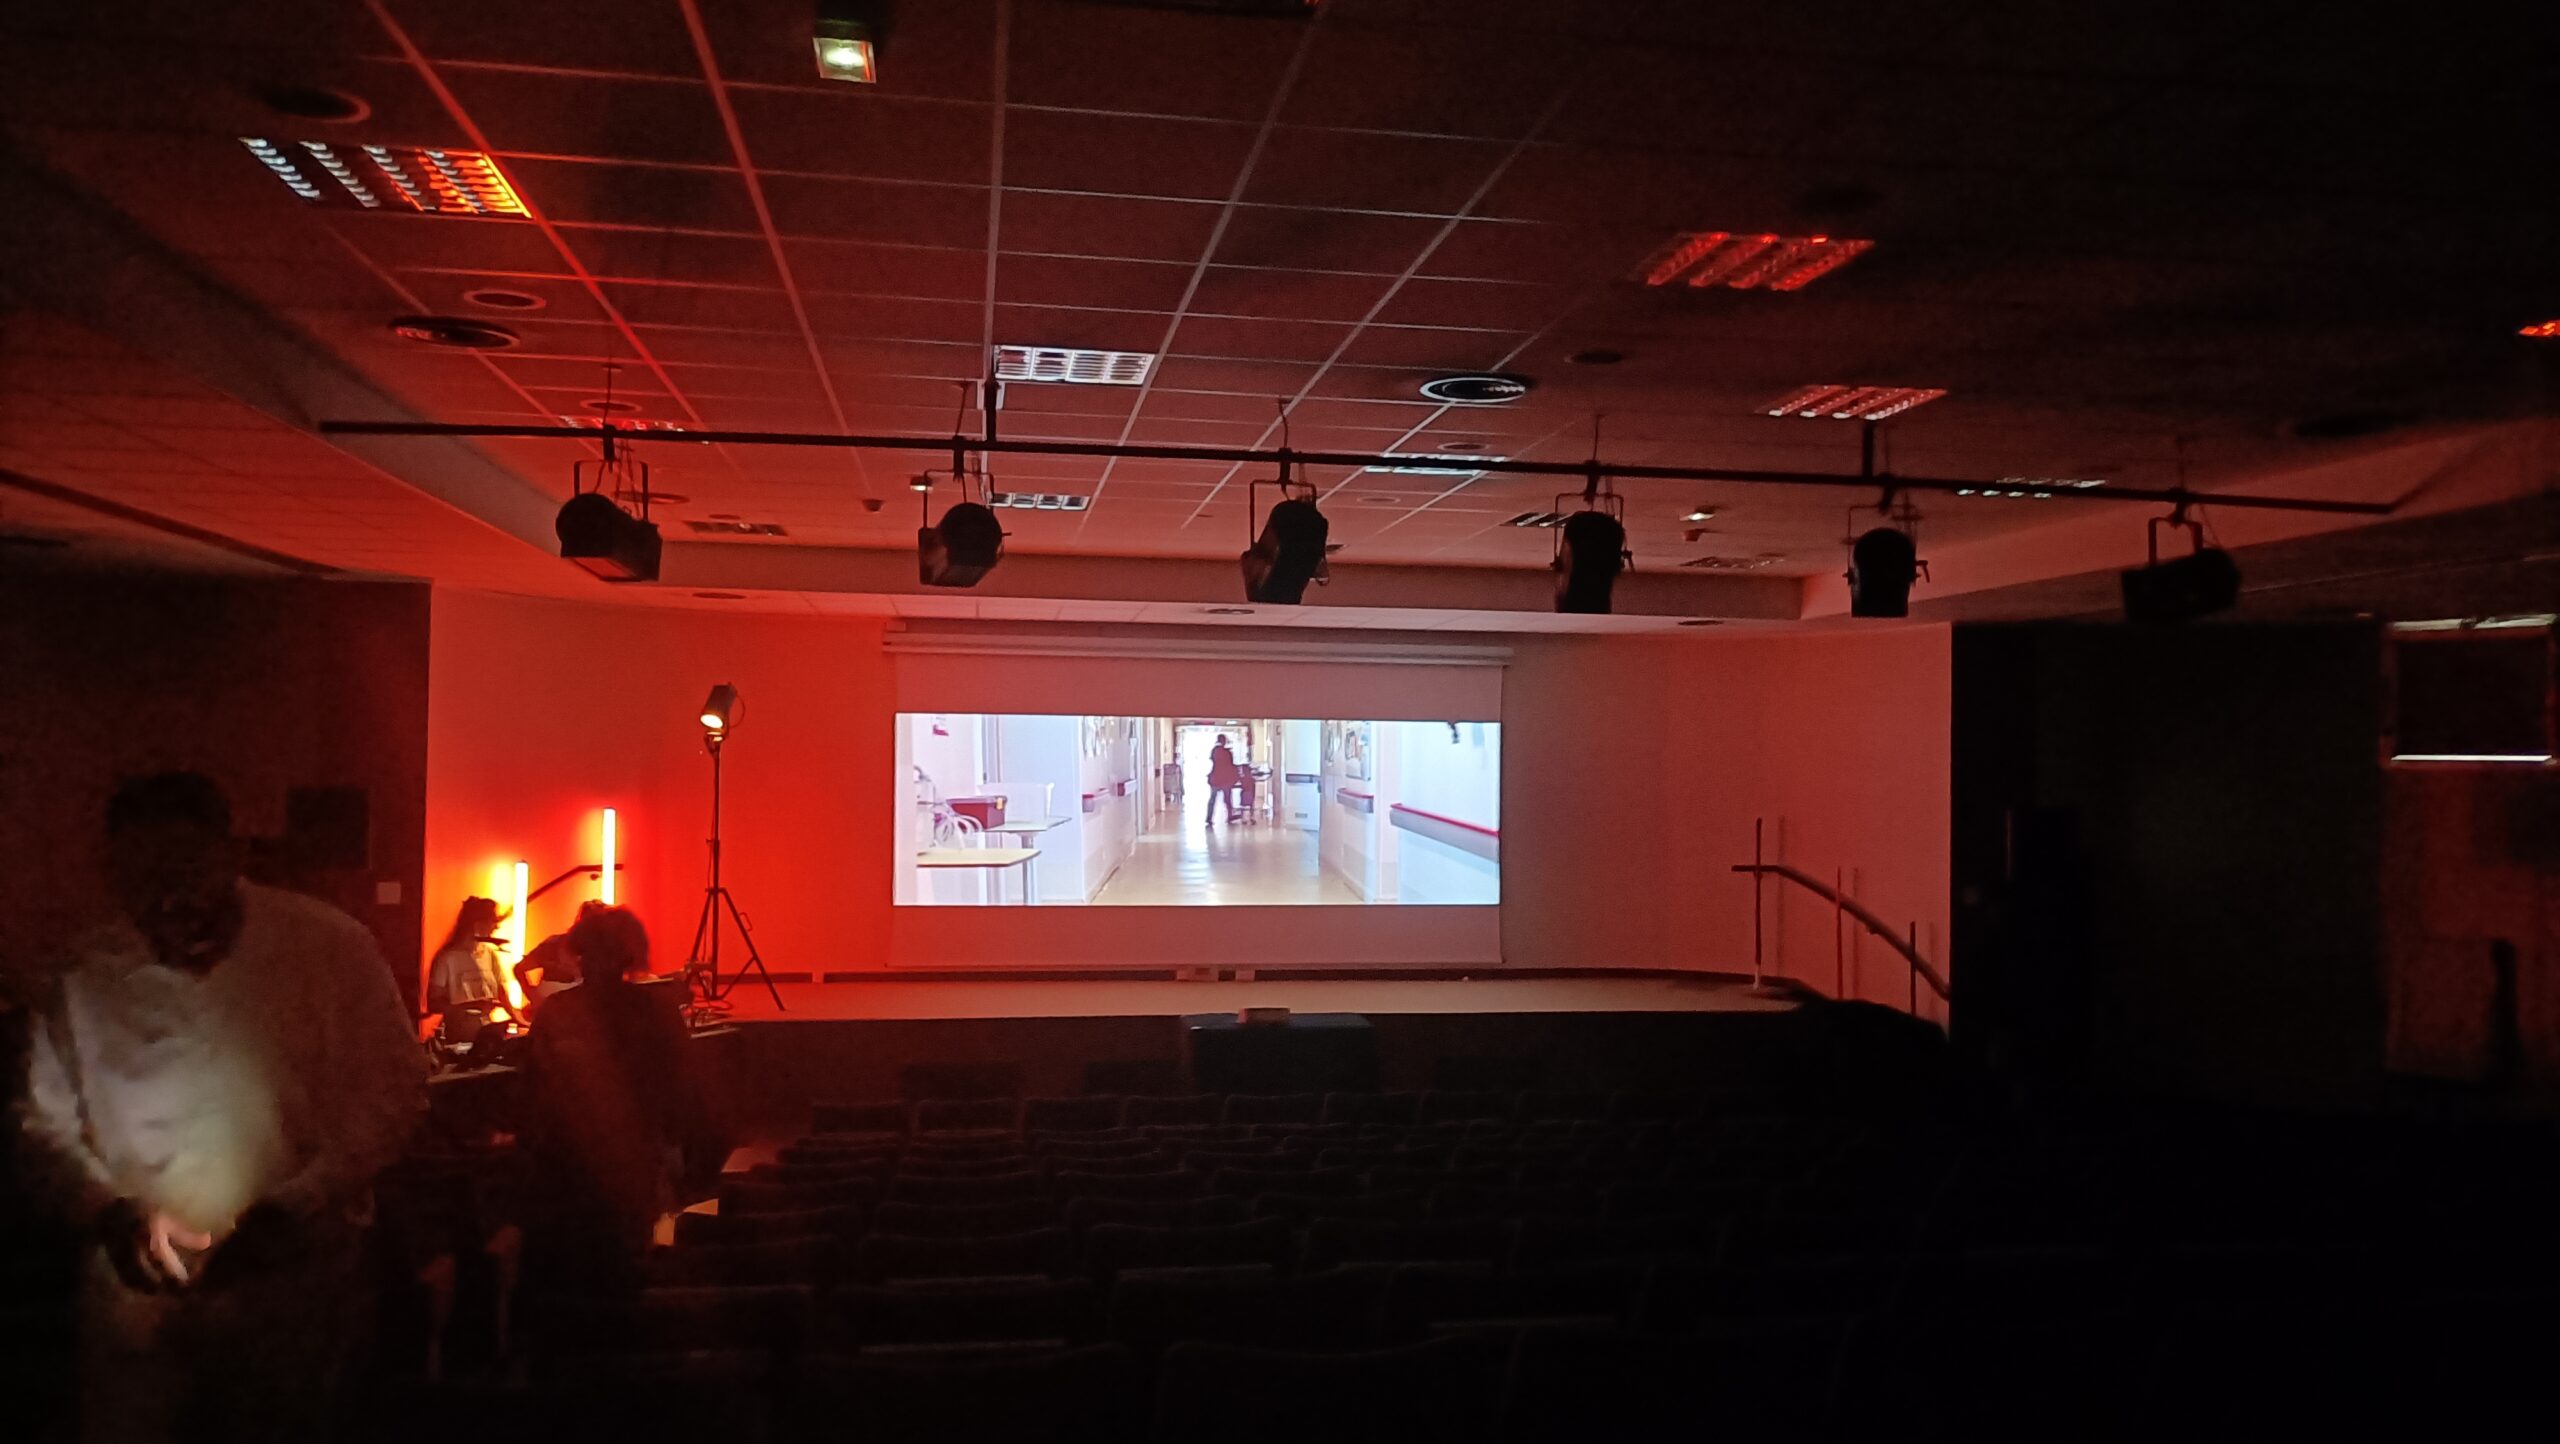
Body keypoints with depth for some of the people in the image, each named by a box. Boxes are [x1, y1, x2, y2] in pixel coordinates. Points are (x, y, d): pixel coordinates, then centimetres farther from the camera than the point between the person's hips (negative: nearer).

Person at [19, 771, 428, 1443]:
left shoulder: (331, 948, -12)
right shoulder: (87, 976, -5)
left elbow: (392, 1095, -7)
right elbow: (48, 1118, 7)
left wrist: (286, 1212, -16)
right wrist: (116, 1214, -10)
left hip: (296, 1288, -1)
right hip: (138, 1293, 2)